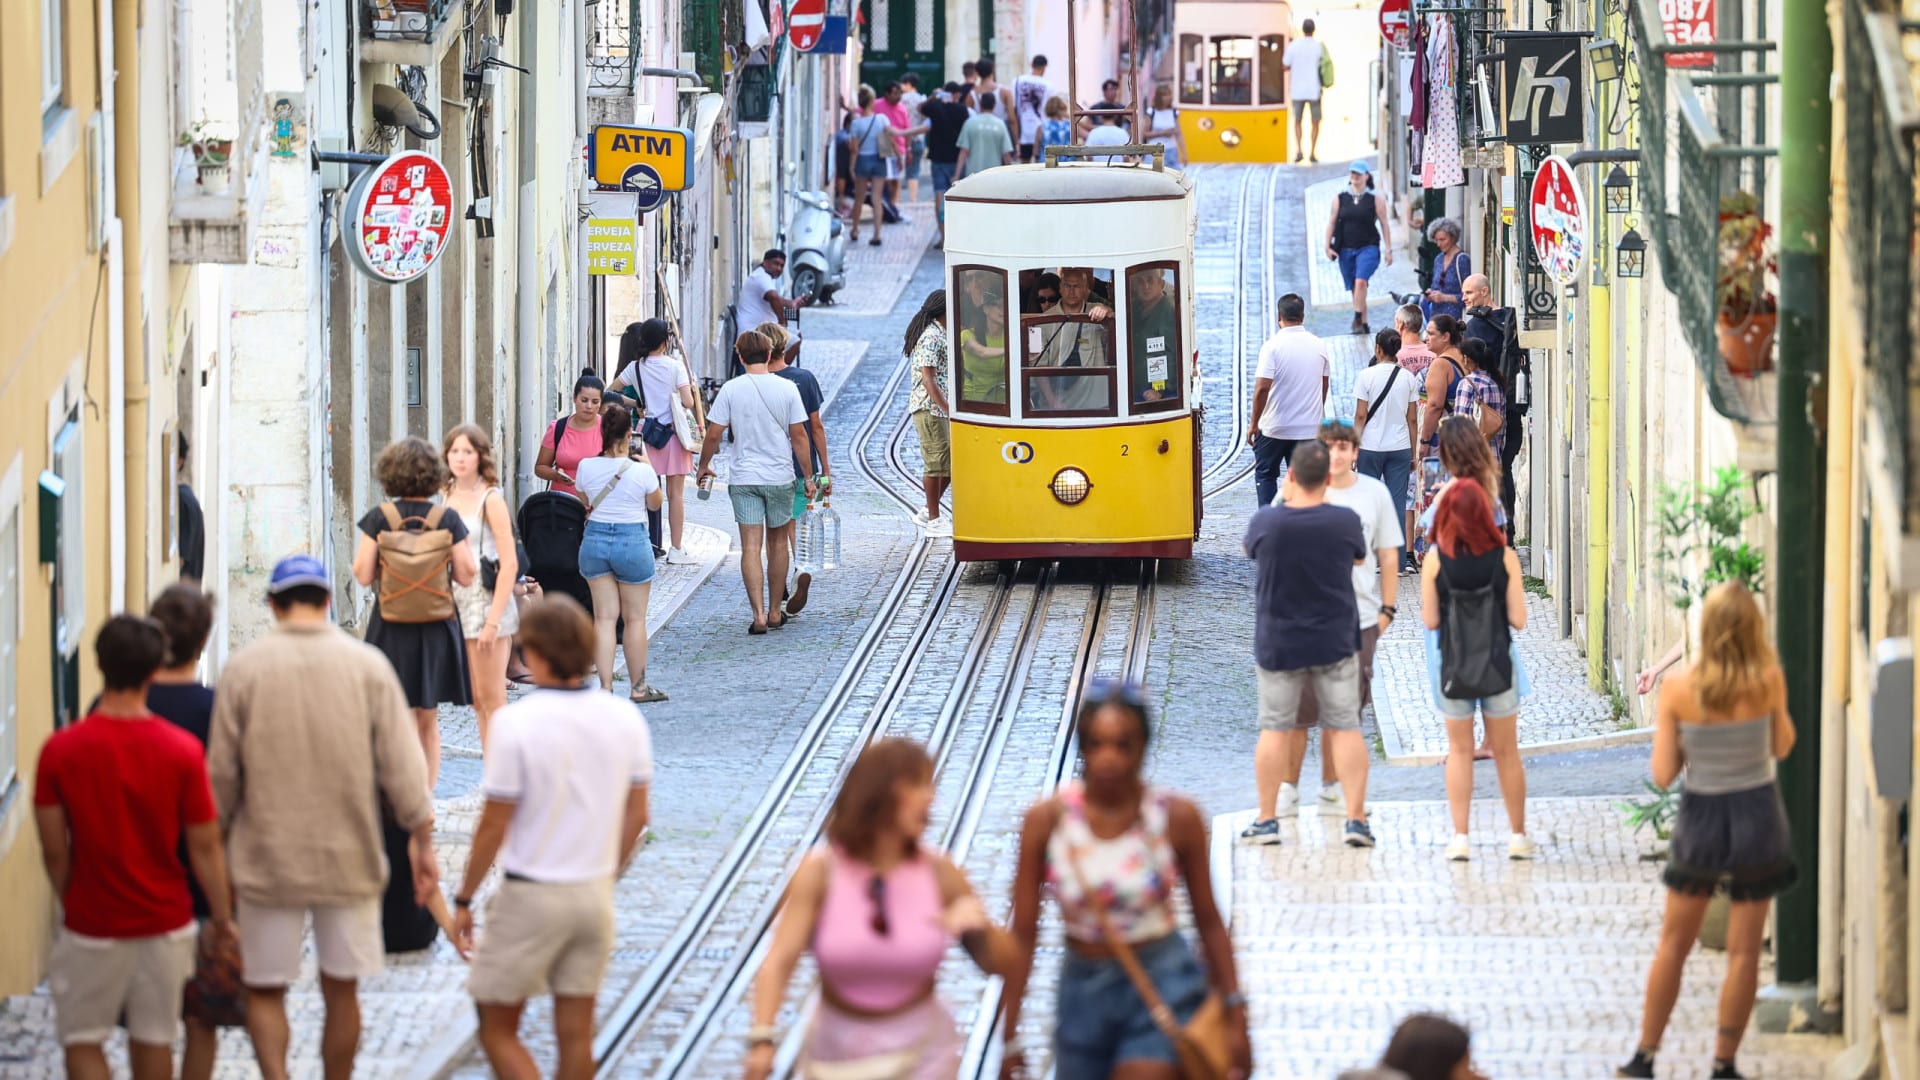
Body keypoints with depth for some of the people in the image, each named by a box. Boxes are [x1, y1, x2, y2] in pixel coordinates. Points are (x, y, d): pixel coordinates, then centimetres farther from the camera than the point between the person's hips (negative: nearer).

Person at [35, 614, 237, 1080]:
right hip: (164, 920, 2)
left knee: (82, 1040, 9)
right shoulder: (183, 750, -11)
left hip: (91, 925, -2)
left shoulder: (61, 750, -13)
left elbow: (54, 851, -7)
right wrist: (223, 918, 6)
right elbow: (204, 847, -6)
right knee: (152, 1039, 15)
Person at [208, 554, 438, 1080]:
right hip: (350, 859, 1)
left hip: (269, 860, -1)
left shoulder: (243, 668, -6)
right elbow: (402, 766, -3)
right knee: (341, 991, 13)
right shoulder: (368, 665, -4)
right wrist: (423, 844, 5)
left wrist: (216, 847, 12)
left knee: (264, 991, 8)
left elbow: (222, 774, -2)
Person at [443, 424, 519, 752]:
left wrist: (494, 620, -18)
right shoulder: (445, 497, 8)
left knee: (491, 698, -4)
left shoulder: (491, 499, -10)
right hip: (455, 602, 6)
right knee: (476, 699, 10)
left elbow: (509, 564, -13)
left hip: (486, 601, -6)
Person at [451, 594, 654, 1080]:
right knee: (576, 1032, 11)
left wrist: (464, 899, -2)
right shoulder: (625, 719, -2)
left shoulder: (517, 723, -17)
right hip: (596, 894, 5)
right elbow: (636, 814, 7)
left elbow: (494, 826, -13)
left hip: (532, 895, -5)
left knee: (498, 1029, 7)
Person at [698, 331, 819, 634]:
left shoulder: (731, 389, -6)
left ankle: (759, 615, -11)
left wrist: (704, 466, 13)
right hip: (780, 477, 1)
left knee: (751, 547, -2)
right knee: (777, 543, 14)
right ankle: (775, 612, 20)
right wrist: (808, 477, 7)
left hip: (744, 478, -1)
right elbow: (799, 435, -2)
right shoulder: (787, 388, -4)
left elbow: (713, 435, -5)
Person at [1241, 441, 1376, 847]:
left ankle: (1267, 819, 13)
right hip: (1336, 643, 0)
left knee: (1275, 729, 9)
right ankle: (1356, 819, 2)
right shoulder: (1345, 521, -13)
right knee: (1345, 729, 5)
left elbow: (1250, 550, 9)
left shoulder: (1265, 521, -13)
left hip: (1278, 643, 0)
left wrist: (1286, 499, 16)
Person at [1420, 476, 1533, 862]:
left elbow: (1430, 620, -6)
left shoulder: (1436, 559, -9)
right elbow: (1519, 619, -5)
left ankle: (1460, 837, 6)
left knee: (1459, 750, 11)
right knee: (1506, 752, 12)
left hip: (1452, 664, 0)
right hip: (1497, 662, 0)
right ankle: (1518, 836, 18)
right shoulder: (1504, 557, -7)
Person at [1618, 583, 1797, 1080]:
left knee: (1673, 945, 15)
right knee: (1743, 950, 8)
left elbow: (1663, 774, -10)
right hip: (1757, 817, -1)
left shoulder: (1678, 686, -12)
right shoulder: (1768, 680, -12)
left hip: (1700, 819, 1)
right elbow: (1782, 746, 6)